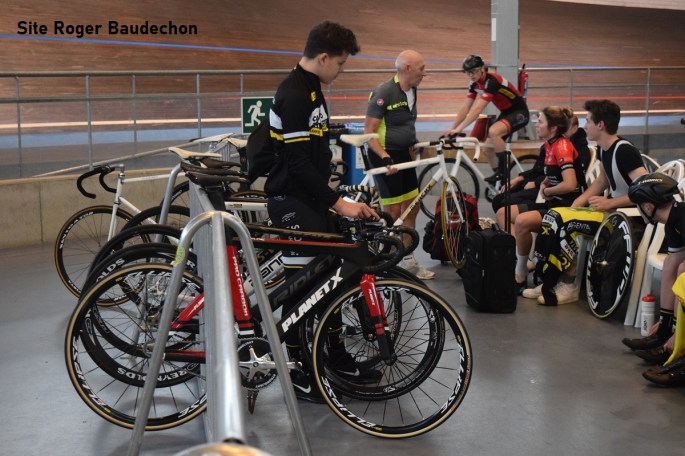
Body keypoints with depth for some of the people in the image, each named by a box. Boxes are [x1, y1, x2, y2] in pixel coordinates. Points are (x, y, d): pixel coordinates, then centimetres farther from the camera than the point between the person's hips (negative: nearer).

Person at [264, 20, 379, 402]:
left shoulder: (311, 89, 12)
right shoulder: (294, 96, -20)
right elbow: (298, 164, -24)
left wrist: (333, 195, 22)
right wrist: (338, 203, -25)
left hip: (312, 198, 10)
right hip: (292, 202, -10)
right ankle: (297, 371, 7)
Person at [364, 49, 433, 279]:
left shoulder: (411, 91, 6)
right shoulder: (383, 92, -18)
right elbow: (369, 131, -19)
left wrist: (413, 144, 19)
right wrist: (385, 158, -28)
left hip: (404, 154, 8)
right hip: (386, 156, -8)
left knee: (412, 207, 11)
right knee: (393, 212, -5)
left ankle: (408, 261, 22)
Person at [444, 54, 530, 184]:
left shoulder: (491, 81, -28)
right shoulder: (475, 84, -2)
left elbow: (477, 109, -34)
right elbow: (465, 108, 0)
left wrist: (459, 129, -37)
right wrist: (452, 128, -9)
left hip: (519, 113, -9)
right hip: (505, 113, 9)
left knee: (493, 131, -34)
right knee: (487, 150, 4)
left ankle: (503, 169, -17)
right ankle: (501, 180, 21)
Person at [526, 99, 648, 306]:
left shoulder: (624, 151, -21)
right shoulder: (603, 149, 8)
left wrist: (609, 203, -24)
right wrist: (579, 202, 8)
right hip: (611, 208, 10)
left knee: (565, 222, -24)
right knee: (553, 216, -2)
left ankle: (568, 285, -9)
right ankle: (548, 280, 0)